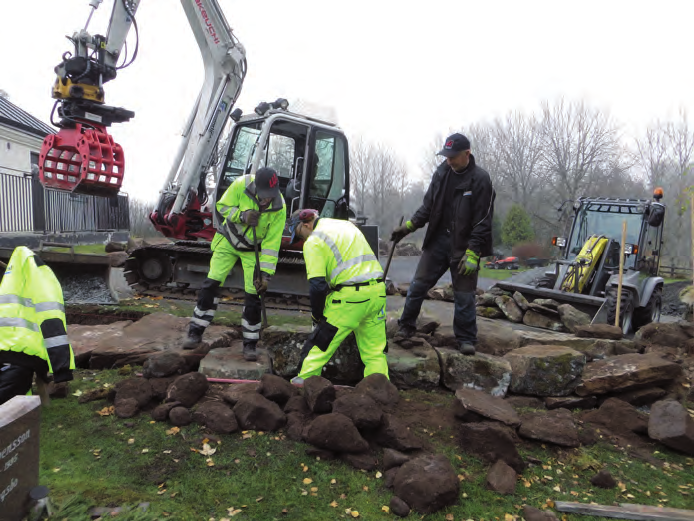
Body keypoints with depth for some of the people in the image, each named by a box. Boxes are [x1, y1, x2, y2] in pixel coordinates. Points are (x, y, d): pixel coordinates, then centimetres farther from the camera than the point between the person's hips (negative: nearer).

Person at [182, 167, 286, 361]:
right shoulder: (241, 185, -26)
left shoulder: (279, 207, -24)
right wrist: (241, 215, -32)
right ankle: (195, 333, 12)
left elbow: (271, 243, -21)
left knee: (253, 294, -5)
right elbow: (221, 206, -11)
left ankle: (250, 344, 9)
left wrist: (266, 274, -25)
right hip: (228, 239, 1)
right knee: (211, 284, -3)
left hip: (253, 249, -1)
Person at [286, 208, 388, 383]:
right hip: (378, 290, 7)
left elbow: (318, 285, -12)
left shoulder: (314, 241, -4)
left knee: (320, 342, 8)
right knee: (375, 351, 12)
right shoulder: (346, 225, 21)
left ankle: (304, 381, 17)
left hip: (351, 296, -7)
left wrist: (316, 314, 3)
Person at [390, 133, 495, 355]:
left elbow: (483, 221, -13)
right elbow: (428, 205, 14)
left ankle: (466, 340, 17)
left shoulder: (480, 179, -11)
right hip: (437, 239, 5)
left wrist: (472, 252, -18)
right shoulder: (441, 172, 5)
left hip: (463, 245, -4)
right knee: (418, 284, 4)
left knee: (464, 294, 3)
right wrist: (409, 226, 2)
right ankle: (406, 327, 20)